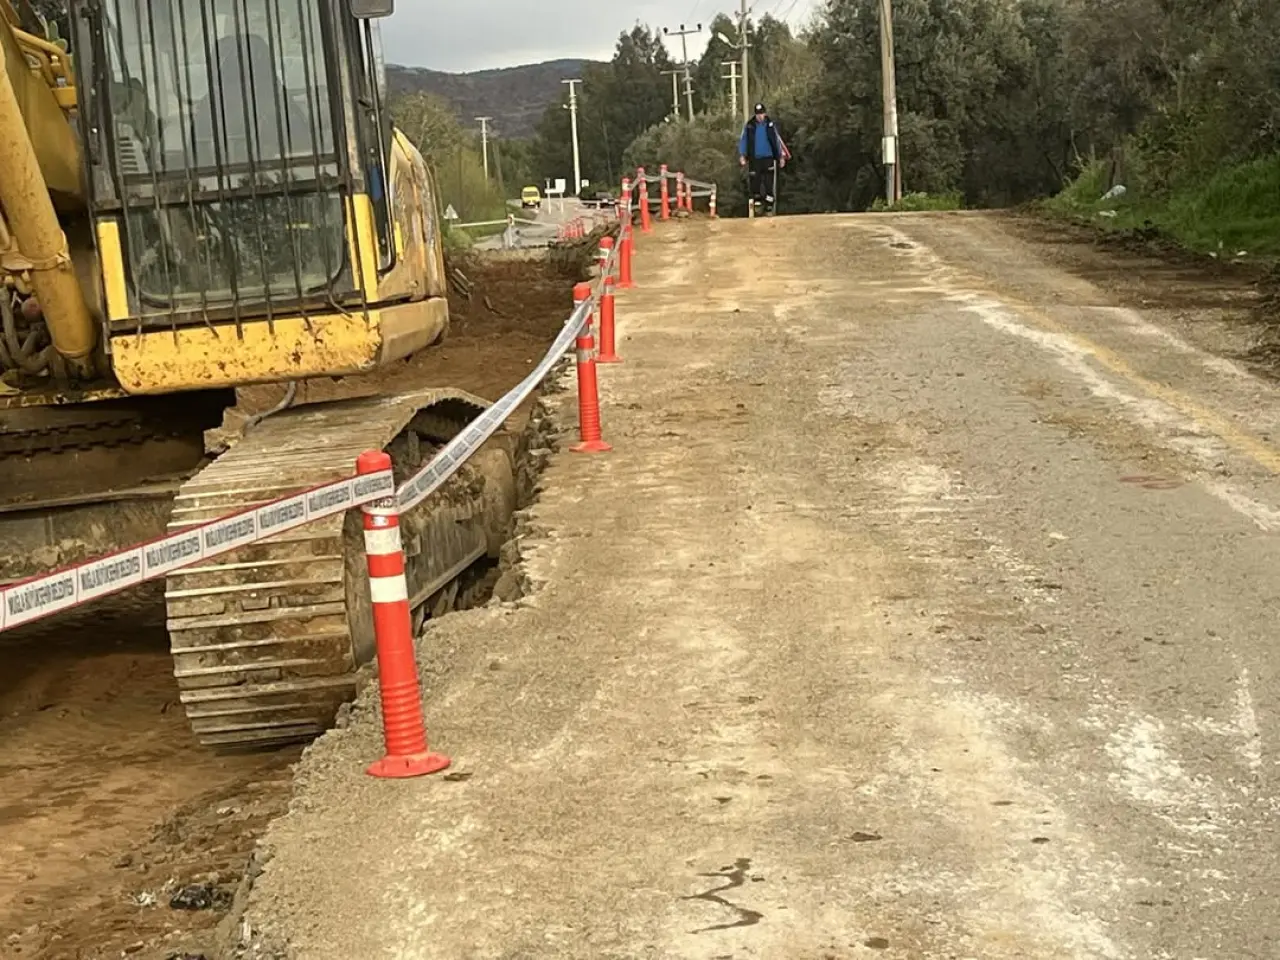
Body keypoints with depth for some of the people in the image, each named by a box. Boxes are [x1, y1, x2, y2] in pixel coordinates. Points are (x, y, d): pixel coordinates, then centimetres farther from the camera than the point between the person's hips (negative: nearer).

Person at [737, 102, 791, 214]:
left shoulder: (771, 125, 1)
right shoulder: (749, 126, -1)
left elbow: (778, 140, 7)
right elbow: (743, 140, 2)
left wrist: (782, 156, 6)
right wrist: (742, 155, -8)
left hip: (768, 158, 0)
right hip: (754, 159, 0)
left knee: (769, 183, -5)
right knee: (755, 182, 2)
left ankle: (769, 205, 1)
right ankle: (757, 200, 18)